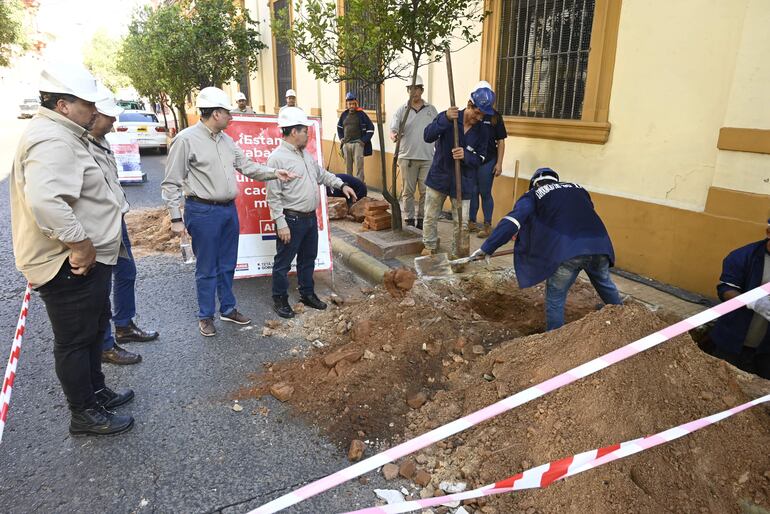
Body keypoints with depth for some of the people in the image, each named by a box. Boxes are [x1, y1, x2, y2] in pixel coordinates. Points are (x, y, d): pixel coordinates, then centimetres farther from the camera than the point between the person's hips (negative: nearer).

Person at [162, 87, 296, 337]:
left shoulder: (226, 140, 9)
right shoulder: (186, 139, -13)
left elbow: (247, 166, 14)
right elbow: (171, 183, -11)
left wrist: (274, 173, 0)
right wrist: (176, 218, -12)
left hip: (229, 209, 7)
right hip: (203, 212, -7)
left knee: (227, 265, 17)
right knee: (207, 268, 5)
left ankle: (228, 309, 33)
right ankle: (206, 316, 22)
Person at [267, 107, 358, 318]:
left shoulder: (305, 154, 10)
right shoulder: (277, 158, -16)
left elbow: (322, 174, 25)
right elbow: (273, 196, -18)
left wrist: (342, 185, 15)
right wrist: (281, 224, -20)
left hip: (310, 217, 9)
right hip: (291, 220, -8)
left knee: (308, 259, 19)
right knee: (283, 262, 5)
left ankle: (307, 294, 33)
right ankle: (280, 299, 20)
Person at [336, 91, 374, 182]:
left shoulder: (361, 114, -3)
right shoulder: (344, 114, 10)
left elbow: (371, 128, -3)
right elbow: (339, 127, 26)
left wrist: (364, 140, -9)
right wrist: (341, 138, 12)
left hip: (358, 144, -5)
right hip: (346, 144, 5)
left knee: (359, 165, -11)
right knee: (348, 166, 11)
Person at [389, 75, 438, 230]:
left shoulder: (431, 109, 8)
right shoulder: (401, 110, 3)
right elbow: (393, 130, -6)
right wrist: (394, 136, -30)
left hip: (428, 158, 1)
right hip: (407, 157, -1)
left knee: (426, 191, 3)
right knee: (408, 191, 4)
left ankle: (421, 219, 14)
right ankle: (409, 220, 14)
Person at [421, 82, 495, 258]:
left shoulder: (482, 131, -4)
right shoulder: (447, 117, -10)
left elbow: (479, 159, -4)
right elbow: (428, 136, -23)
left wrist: (465, 156, -27)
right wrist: (445, 119, -37)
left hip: (463, 182, 1)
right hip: (438, 176, -1)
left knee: (461, 223, 2)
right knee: (430, 217, 11)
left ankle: (458, 254, 19)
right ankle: (429, 246, 32)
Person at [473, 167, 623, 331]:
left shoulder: (534, 194, 16)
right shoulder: (579, 189, 30)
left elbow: (511, 222, 5)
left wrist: (486, 248, 5)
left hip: (566, 251, -5)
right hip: (598, 244, 5)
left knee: (555, 299, 11)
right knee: (606, 285, 29)